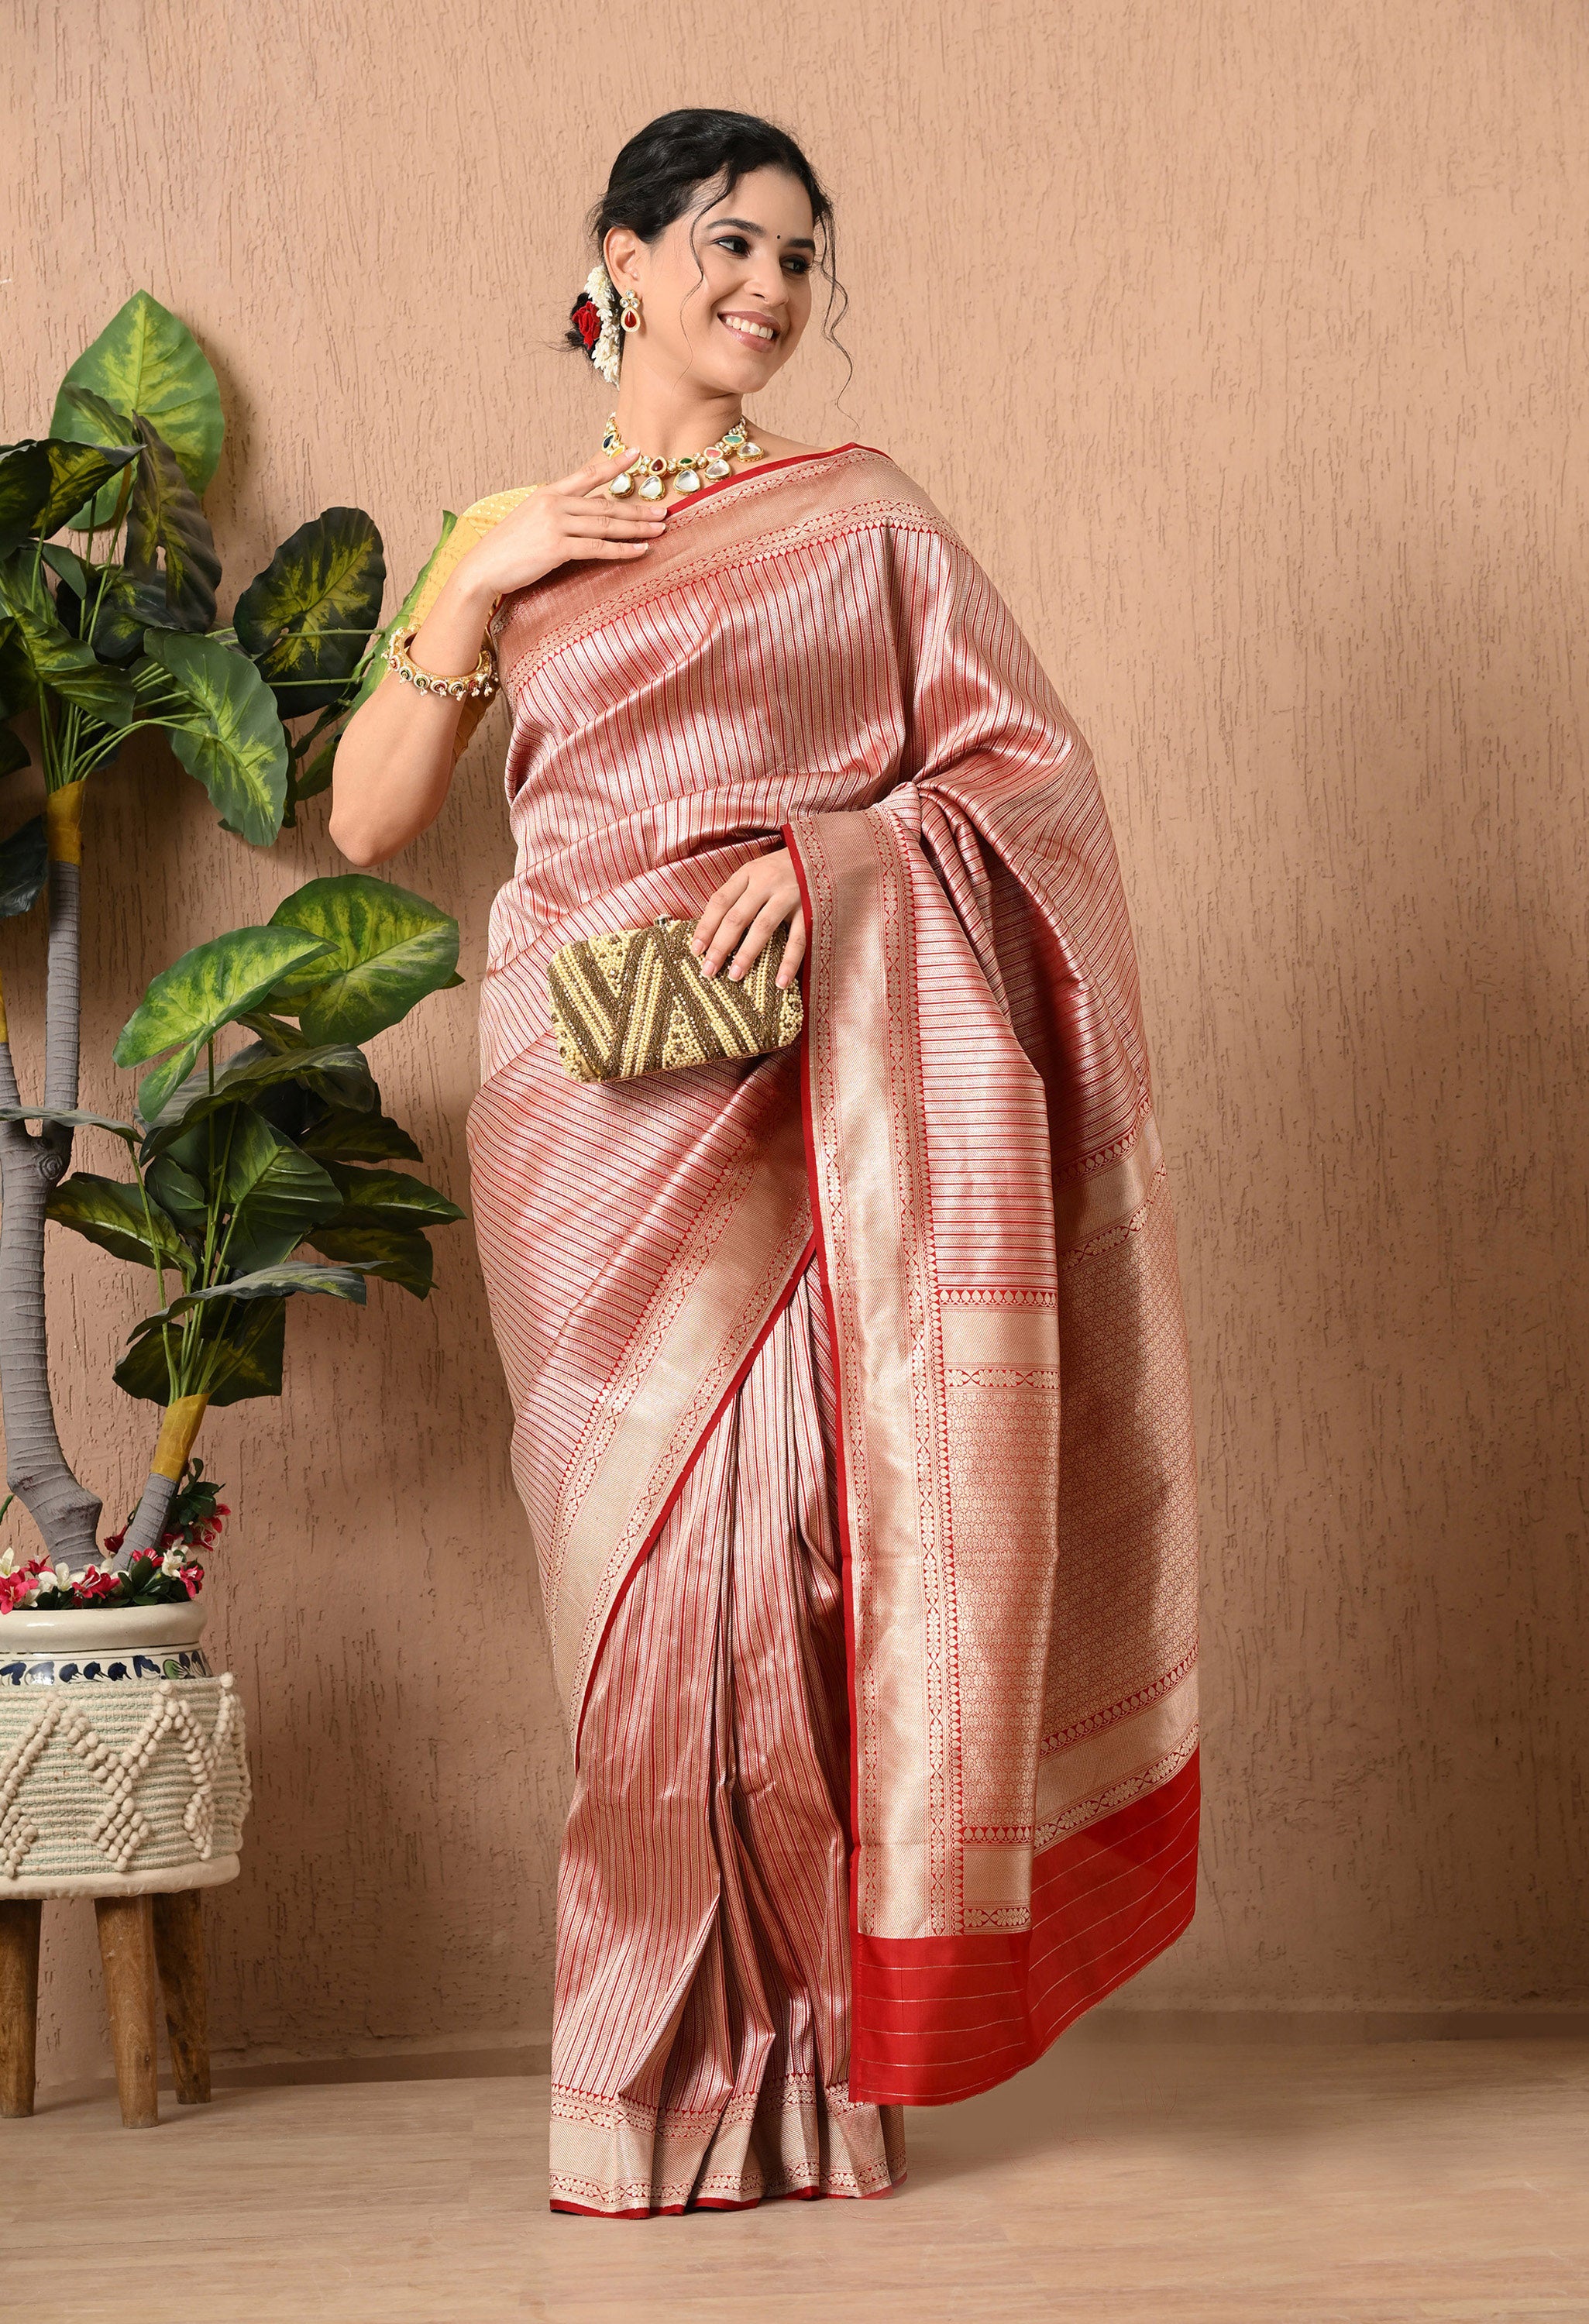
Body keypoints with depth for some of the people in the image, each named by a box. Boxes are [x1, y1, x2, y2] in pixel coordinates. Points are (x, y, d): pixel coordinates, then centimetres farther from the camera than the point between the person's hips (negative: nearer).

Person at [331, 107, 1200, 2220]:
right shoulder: (506, 538, 15)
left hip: (815, 1076, -1)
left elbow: (1034, 763, 4)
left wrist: (833, 851, -12)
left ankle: (803, 2072, 4)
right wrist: (476, 587, -1)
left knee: (791, 1530, -7)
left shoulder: (860, 514, 10)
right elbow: (368, 822, 9)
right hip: (592, 1093, 2)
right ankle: (669, 2070, 9)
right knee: (649, 1547, -1)